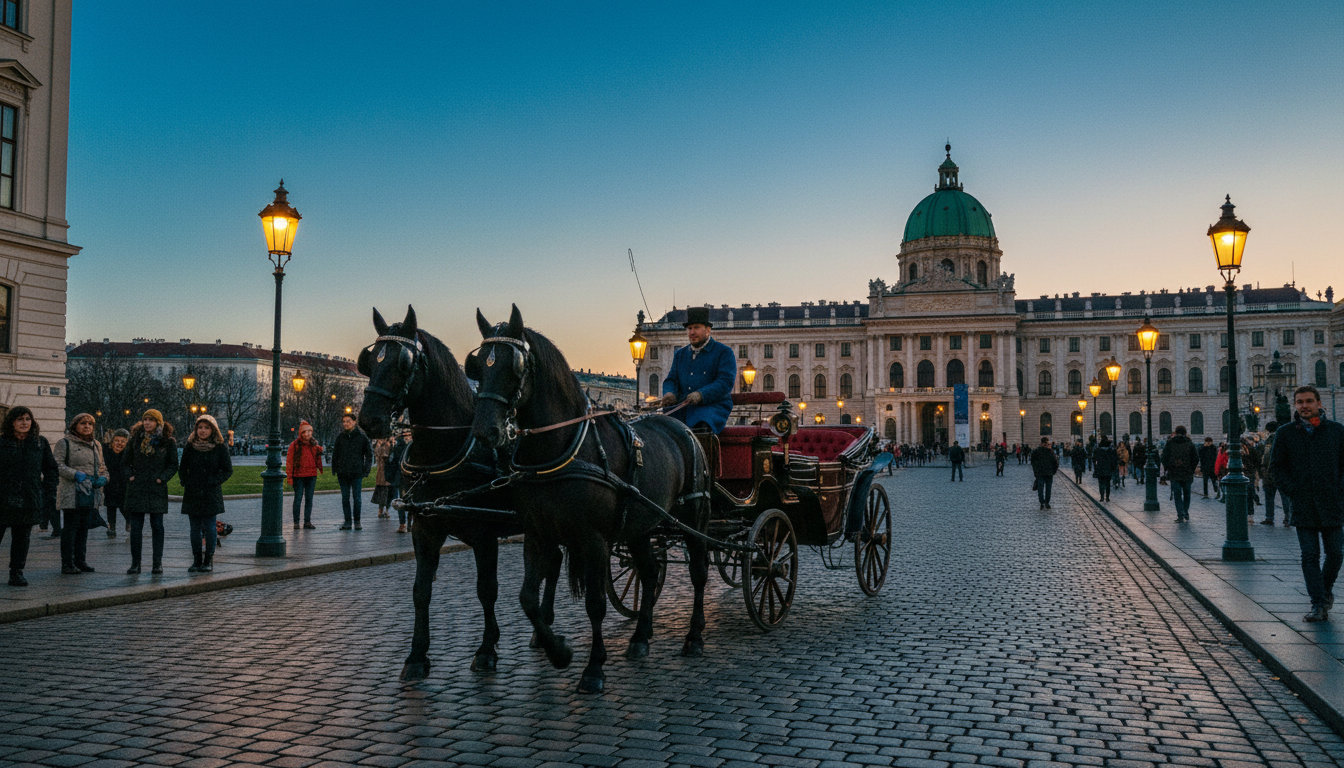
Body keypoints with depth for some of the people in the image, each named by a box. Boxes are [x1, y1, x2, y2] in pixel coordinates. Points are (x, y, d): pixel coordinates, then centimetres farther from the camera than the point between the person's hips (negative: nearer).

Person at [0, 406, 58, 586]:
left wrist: (49, 493, 5)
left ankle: (17, 573, 15)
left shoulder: (40, 442, 7)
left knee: (22, 538, 7)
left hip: (29, 500, 2)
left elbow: (51, 469, 13)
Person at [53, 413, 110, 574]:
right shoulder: (64, 443, -1)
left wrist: (103, 478, 3)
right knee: (70, 527, -4)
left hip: (91, 493, 6)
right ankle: (67, 563, 1)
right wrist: (75, 474, -20)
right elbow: (57, 464, -10)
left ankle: (80, 560, 17)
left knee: (84, 527, 9)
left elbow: (101, 466, 23)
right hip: (72, 493, -6)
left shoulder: (96, 445, 18)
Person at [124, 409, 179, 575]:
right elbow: (127, 461, 14)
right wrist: (130, 475, 0)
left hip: (157, 488, -2)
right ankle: (135, 563, 8)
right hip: (136, 488, 2)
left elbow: (173, 465, 3)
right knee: (136, 526, 2)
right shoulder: (136, 439, 8)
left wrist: (162, 478, -9)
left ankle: (158, 563, 10)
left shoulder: (168, 442, 1)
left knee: (157, 526, 3)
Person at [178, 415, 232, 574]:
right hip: (193, 493, 3)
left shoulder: (220, 448, -1)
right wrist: (186, 482, 0)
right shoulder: (190, 446, 6)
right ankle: (197, 560, 12)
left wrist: (214, 481, -9)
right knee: (195, 527, 5)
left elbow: (228, 470, 1)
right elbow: (182, 469, 14)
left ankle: (208, 561, 4)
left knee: (209, 527, -3)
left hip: (211, 494, -2)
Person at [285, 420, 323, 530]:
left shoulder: (314, 444, 9)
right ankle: (296, 522, 9)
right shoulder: (295, 445, -4)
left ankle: (307, 521, 14)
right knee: (298, 499, 0)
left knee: (309, 499, 7)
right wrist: (289, 476, -8)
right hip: (298, 476, -4)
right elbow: (289, 461, -5)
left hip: (311, 476, 4)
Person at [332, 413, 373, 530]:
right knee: (345, 498, 5)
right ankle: (348, 522, 11)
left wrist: (366, 470, -3)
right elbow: (335, 454, 16)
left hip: (357, 472, -3)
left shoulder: (362, 437, 0)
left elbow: (369, 454, 4)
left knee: (357, 498, -1)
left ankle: (357, 521, 9)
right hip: (343, 472, 3)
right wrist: (335, 470, 8)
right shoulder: (340, 437, 9)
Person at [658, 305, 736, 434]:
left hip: (712, 406, -5)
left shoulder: (724, 353, 5)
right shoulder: (680, 354, 24)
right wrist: (669, 394, -8)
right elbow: (671, 380, 18)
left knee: (702, 428, -37)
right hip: (682, 410, 5)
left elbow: (726, 382, -7)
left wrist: (701, 395, -23)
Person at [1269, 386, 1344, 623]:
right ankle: (1319, 605, 1)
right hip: (1303, 506, -1)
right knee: (1310, 556, -2)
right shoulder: (1285, 433, 4)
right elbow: (1277, 466, 7)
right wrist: (1293, 490, -4)